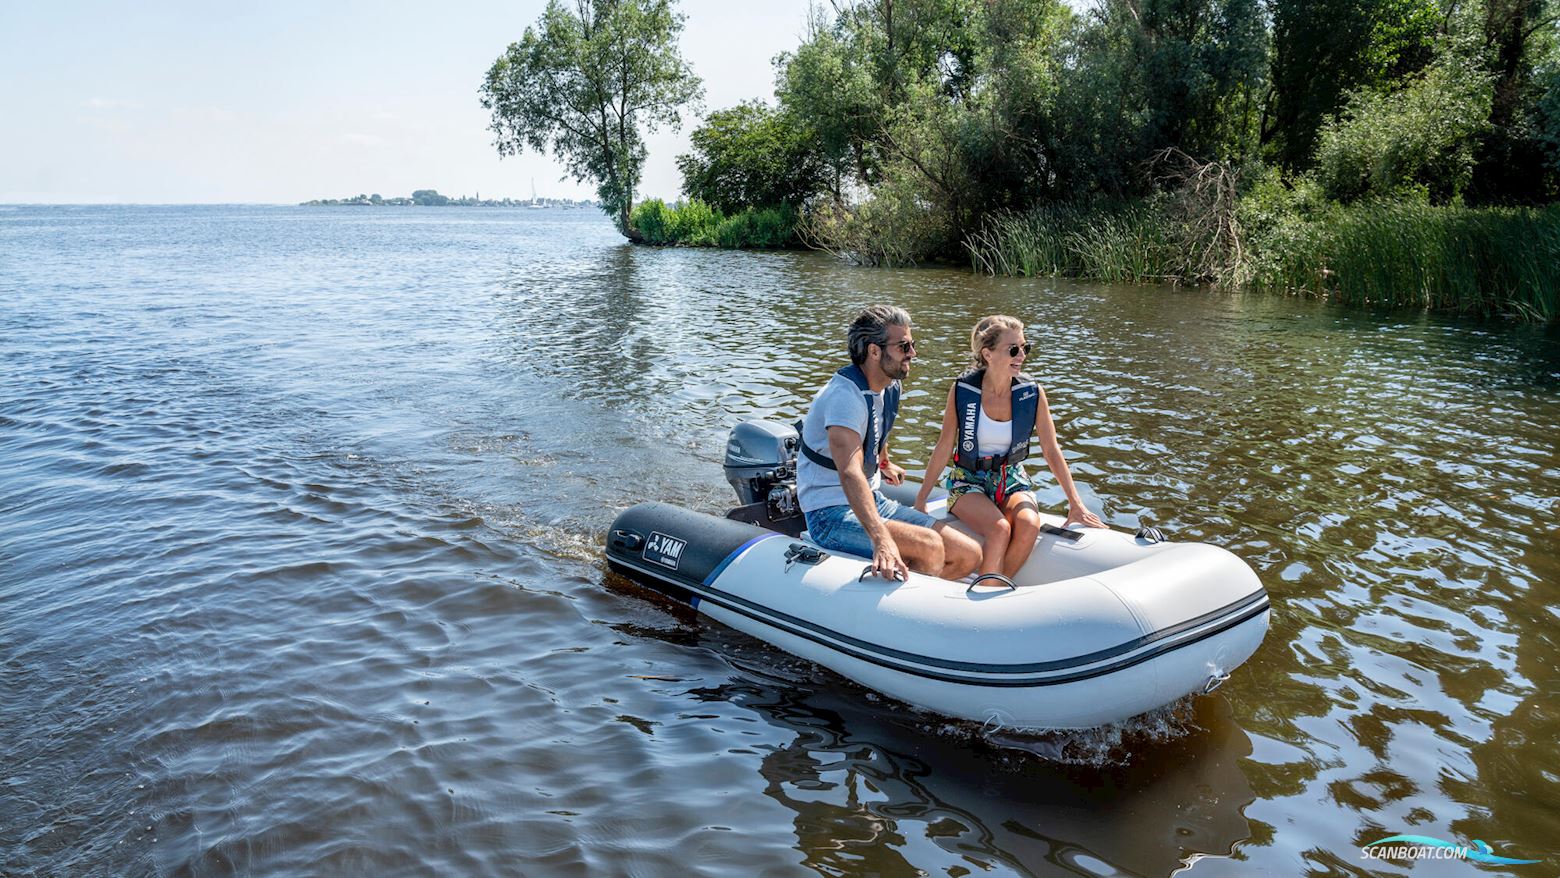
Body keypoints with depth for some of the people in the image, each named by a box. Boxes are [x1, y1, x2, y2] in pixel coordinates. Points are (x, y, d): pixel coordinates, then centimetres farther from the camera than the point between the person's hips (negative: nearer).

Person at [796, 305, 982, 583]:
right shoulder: (846, 394, -23)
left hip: (875, 500, 9)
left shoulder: (890, 388, 7)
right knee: (929, 546, -30)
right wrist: (881, 540, -49)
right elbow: (850, 473, -37)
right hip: (832, 515, -9)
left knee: (968, 555, -3)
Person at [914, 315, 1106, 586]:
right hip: (968, 481, -2)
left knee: (1029, 525, -29)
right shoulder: (962, 390, -12)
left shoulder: (1032, 393, -7)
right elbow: (944, 447, -4)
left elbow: (1051, 450, -2)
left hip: (1012, 480, 2)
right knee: (999, 529, -31)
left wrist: (1075, 503, -5)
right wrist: (920, 500, -2)